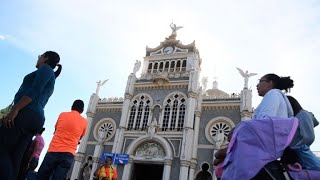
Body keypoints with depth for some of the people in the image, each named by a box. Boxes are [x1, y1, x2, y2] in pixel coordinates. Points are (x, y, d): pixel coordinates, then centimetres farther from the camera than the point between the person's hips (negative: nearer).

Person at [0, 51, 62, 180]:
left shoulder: (46, 68, 6)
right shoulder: (50, 83, 32)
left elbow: (35, 90, -10)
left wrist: (15, 110, -18)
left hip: (26, 114, -9)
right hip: (37, 119, 9)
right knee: (14, 160, 1)